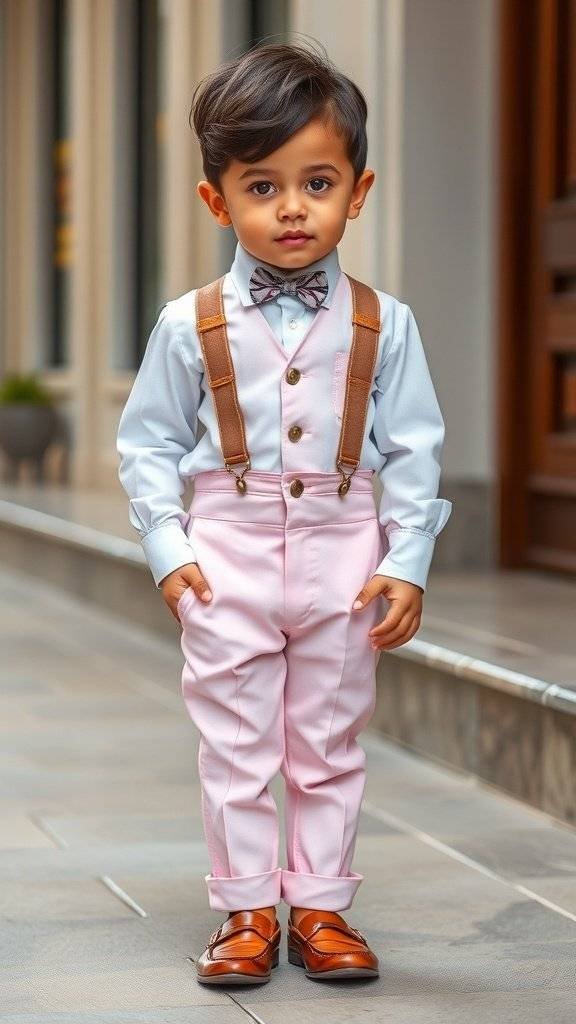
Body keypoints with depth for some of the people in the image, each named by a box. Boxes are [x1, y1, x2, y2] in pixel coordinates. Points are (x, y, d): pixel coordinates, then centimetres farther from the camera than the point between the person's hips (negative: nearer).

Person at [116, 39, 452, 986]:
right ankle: (246, 911, 16)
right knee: (235, 747, 5)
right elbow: (148, 442, 3)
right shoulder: (190, 326, -3)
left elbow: (414, 449, 1)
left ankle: (321, 907, 21)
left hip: (343, 552, 1)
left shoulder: (384, 325, -2)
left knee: (330, 745, 10)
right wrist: (168, 548, -6)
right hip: (228, 552, 0)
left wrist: (408, 564, -5)